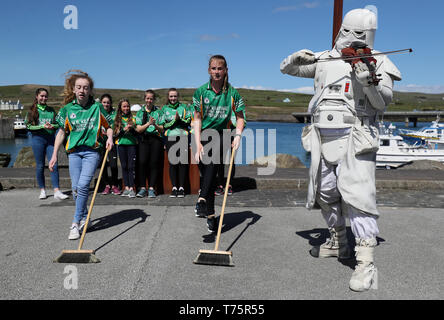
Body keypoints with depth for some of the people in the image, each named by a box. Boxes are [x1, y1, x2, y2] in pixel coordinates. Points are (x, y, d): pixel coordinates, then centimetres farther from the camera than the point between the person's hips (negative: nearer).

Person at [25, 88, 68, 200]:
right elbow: (28, 126, -1)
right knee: (40, 166, 4)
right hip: (38, 139, -2)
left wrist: (52, 126, -10)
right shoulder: (32, 110, 5)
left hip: (51, 139, 2)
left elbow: (57, 124, 13)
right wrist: (42, 126, -14)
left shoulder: (51, 110, 12)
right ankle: (42, 190, 16)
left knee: (54, 165, -6)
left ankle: (57, 192, -7)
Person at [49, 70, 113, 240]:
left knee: (83, 185, -14)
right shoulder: (68, 108, 5)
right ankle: (84, 218, 23)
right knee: (75, 188, 2)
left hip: (92, 150, -3)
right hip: (74, 151, 3)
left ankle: (76, 223, -3)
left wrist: (110, 137, -10)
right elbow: (62, 132, 12)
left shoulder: (97, 107, 0)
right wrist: (54, 154, 9)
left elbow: (107, 126, 11)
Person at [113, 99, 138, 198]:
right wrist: (124, 129, -12)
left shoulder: (133, 118, 7)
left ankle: (131, 188, -7)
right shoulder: (117, 119, 10)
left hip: (132, 144, -1)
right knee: (124, 166, 4)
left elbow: (137, 133, 3)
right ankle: (126, 187, 9)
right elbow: (115, 134, 3)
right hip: (121, 144, 2)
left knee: (131, 166, -7)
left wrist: (131, 129, -17)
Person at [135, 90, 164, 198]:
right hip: (144, 139, 0)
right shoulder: (140, 112, 12)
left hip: (156, 139, 0)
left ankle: (151, 188, 0)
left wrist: (155, 125, -15)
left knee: (154, 163, -5)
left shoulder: (158, 112, 10)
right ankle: (142, 188, -2)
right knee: (142, 162, -11)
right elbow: (138, 129, 3)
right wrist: (148, 123, -12)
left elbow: (162, 130, 5)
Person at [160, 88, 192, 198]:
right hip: (170, 138, 1)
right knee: (172, 163, -1)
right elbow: (164, 125, 5)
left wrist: (179, 119, -12)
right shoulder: (164, 109, 13)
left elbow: (188, 121, 4)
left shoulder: (184, 107, 12)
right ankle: (174, 188, 5)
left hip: (183, 137, 0)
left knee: (183, 162, -4)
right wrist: (174, 120, -8)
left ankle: (181, 188, 2)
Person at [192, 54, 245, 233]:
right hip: (203, 135, 0)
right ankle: (210, 215, 5)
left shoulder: (232, 93, 2)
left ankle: (202, 200, -31)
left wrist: (238, 135, -7)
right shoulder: (201, 91, 1)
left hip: (221, 135, 0)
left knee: (212, 164, -28)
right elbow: (197, 119, -1)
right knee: (208, 174, -3)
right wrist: (198, 144, -10)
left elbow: (240, 116, 11)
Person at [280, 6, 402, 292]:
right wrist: (298, 57, -2)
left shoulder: (379, 63, 3)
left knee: (357, 194, -17)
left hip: (355, 138, -5)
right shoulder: (324, 59, 13)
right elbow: (286, 68, 19)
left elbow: (382, 103, -7)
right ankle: (338, 242, 34)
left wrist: (368, 79, -24)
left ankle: (367, 263, -14)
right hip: (323, 138, 5)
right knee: (326, 194, 14)